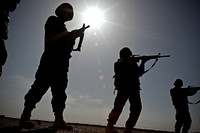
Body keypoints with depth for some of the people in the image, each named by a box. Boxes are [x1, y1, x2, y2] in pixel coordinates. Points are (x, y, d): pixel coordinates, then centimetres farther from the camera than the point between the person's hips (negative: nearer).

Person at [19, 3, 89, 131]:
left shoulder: (62, 27, 28)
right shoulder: (53, 21, 8)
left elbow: (68, 47, 19)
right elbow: (50, 40, -7)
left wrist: (75, 35, 7)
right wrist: (69, 34, -9)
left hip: (61, 63, 8)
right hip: (50, 60, -8)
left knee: (59, 91, -3)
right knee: (39, 88, -11)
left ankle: (59, 120, -8)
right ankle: (24, 118, -6)